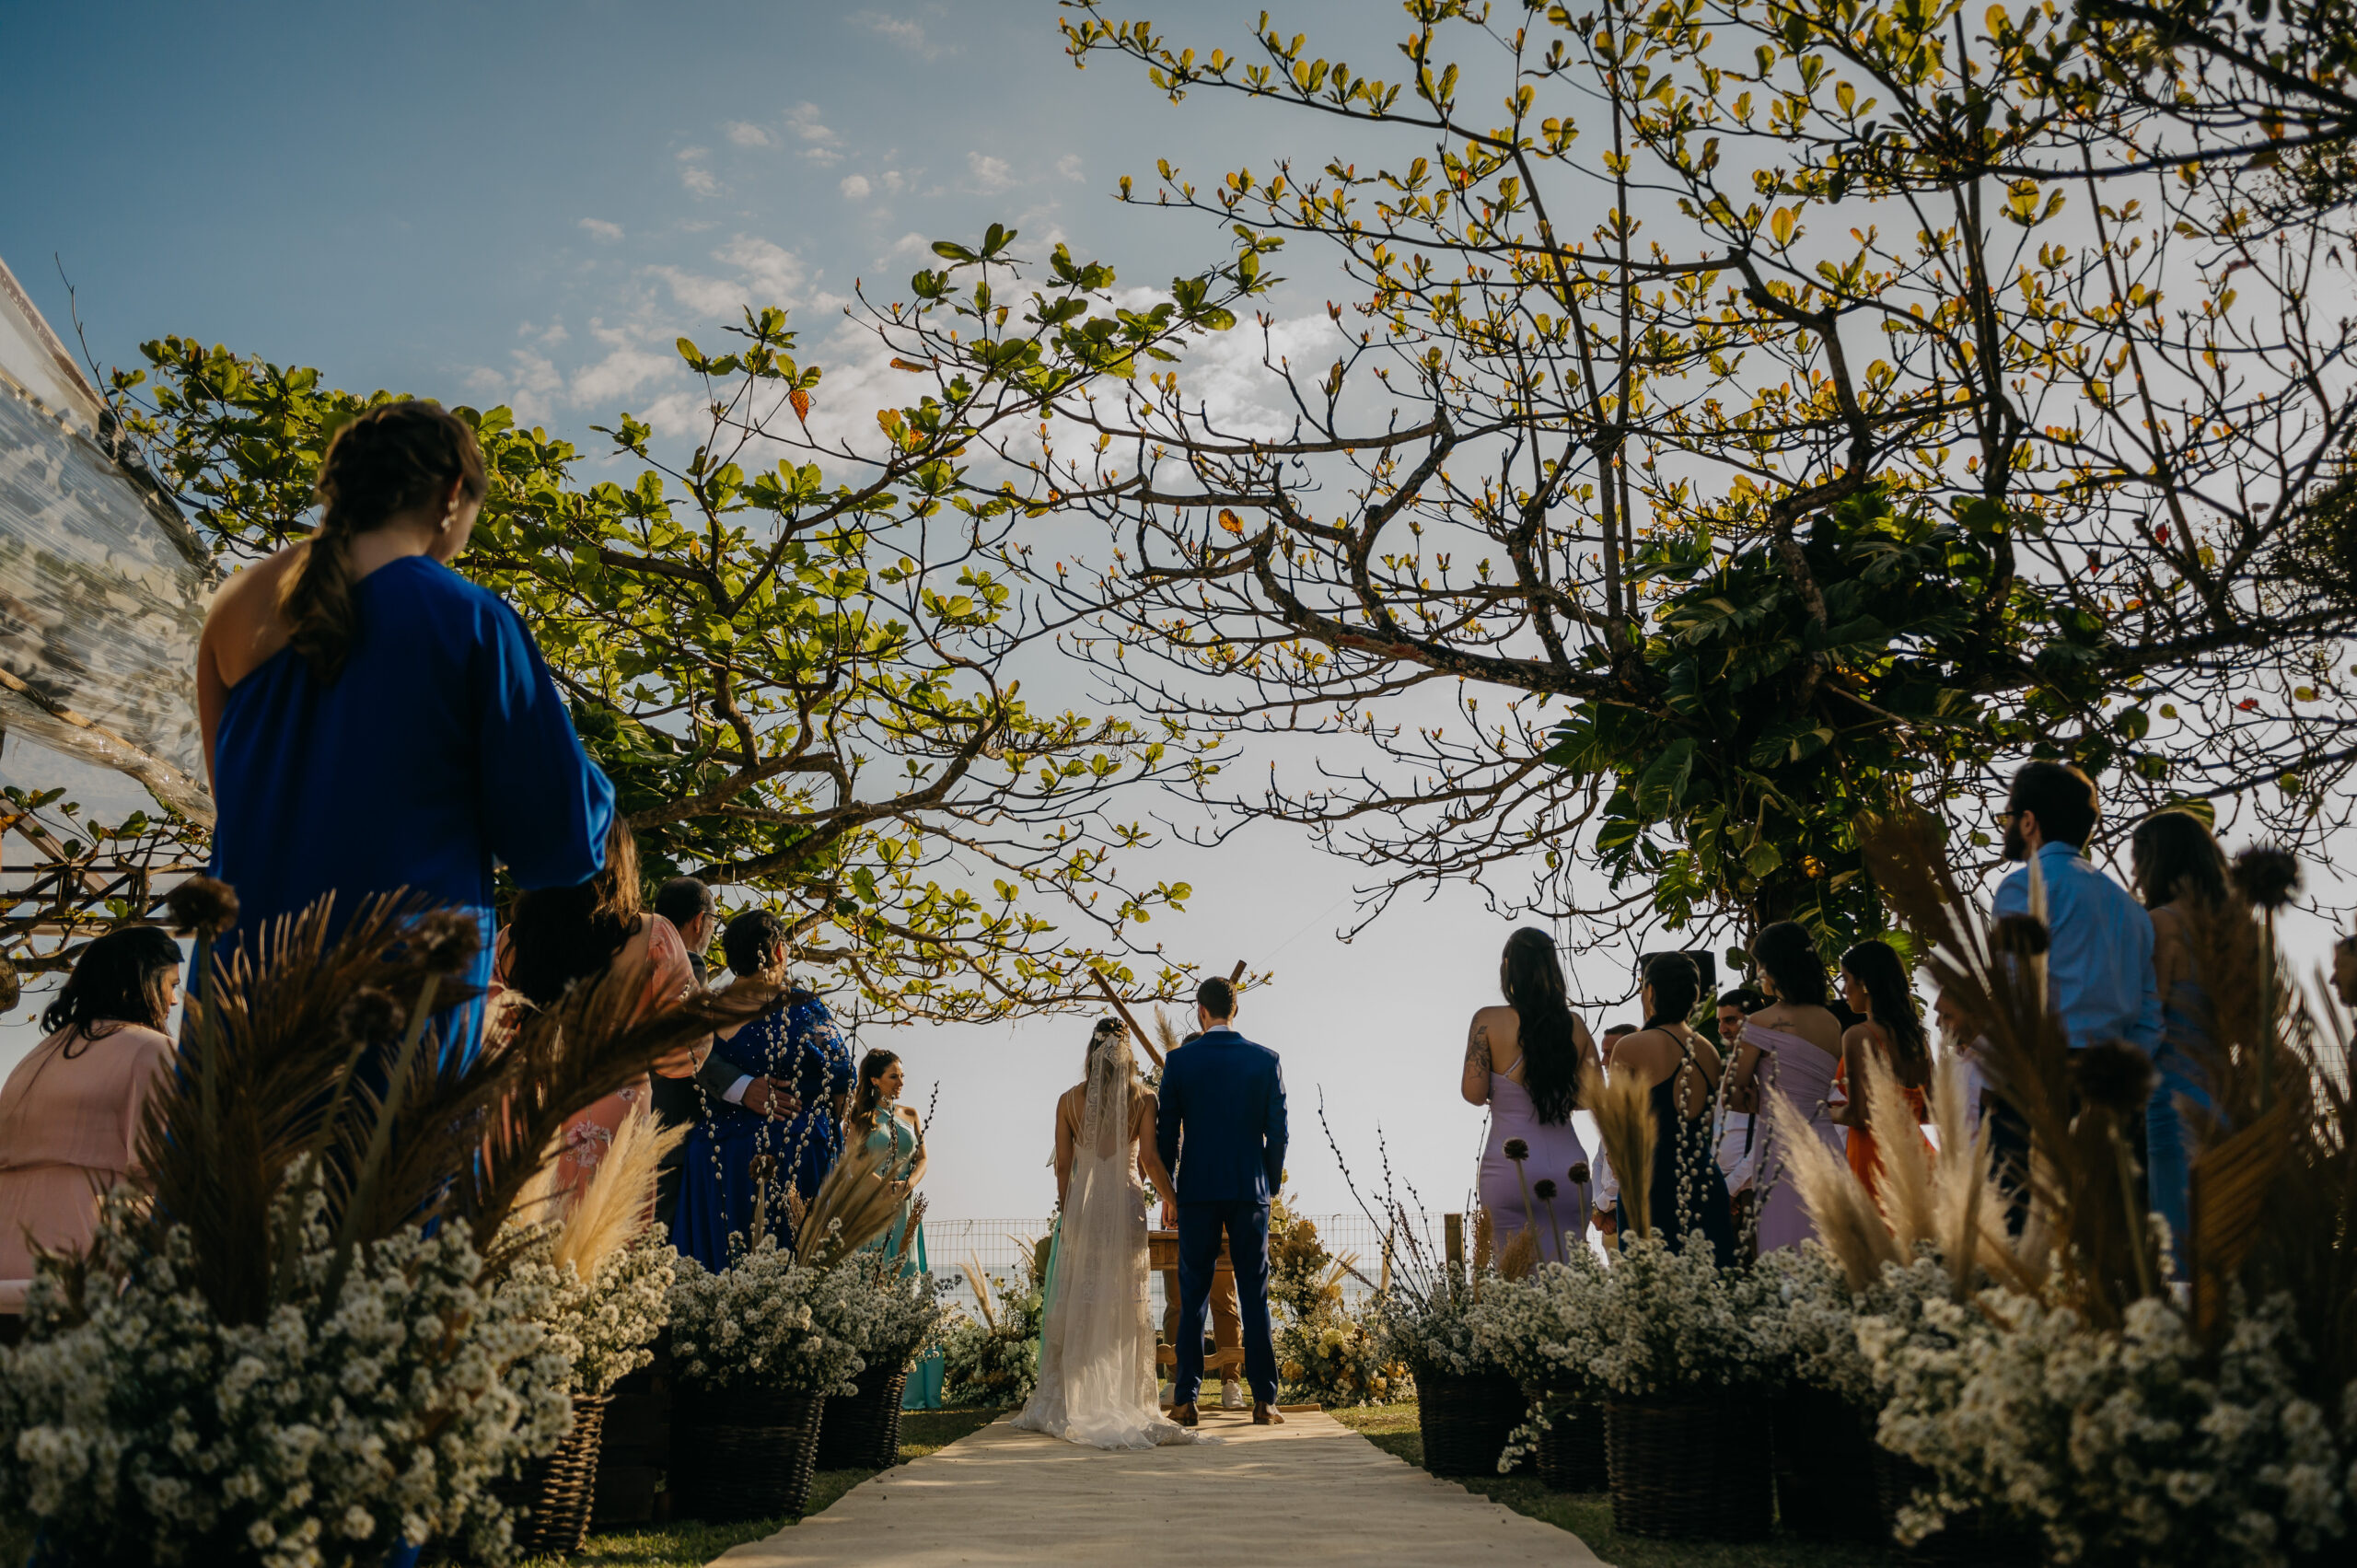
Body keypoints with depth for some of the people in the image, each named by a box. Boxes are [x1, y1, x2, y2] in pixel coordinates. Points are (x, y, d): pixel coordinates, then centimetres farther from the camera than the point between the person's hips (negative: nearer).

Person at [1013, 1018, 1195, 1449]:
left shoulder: (1070, 1100, 1)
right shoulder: (1144, 1098, -2)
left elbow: (1063, 1166, 4)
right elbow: (1151, 1160, -5)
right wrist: (1173, 1200, 10)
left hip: (1082, 1204, 1)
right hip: (1127, 1204, -1)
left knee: (1074, 1303, 6)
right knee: (1130, 1304, 6)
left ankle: (1061, 1402, 8)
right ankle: (1129, 1403, 7)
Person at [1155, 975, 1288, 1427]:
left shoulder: (1179, 1060, -2)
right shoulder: (1266, 1060, 0)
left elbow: (1167, 1132, 1)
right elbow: (1277, 1132, 1)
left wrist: (1168, 1189, 12)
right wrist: (1271, 1185, 13)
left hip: (1197, 1191, -1)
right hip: (1251, 1190, 1)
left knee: (1193, 1297, 5)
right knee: (1254, 1295, 6)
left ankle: (1185, 1401, 5)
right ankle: (1264, 1401, 6)